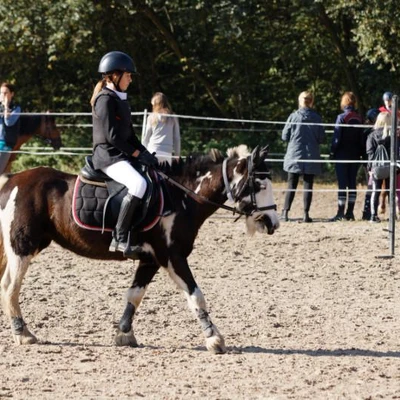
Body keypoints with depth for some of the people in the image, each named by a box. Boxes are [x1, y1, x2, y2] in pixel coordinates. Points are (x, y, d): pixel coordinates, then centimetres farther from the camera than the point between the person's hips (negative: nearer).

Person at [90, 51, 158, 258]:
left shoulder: (121, 99, 18)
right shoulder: (105, 99, -11)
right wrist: (137, 153, -14)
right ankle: (119, 239, -30)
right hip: (108, 156, -10)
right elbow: (112, 136, -18)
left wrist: (144, 152, 6)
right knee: (139, 184, -32)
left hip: (123, 155, 10)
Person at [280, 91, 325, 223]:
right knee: (308, 186, 5)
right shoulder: (316, 118, -5)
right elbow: (322, 138, -1)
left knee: (291, 186, 8)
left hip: (294, 156, 0)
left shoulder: (293, 116, -6)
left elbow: (285, 136, -2)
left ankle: (285, 212, 6)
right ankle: (306, 214, 0)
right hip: (311, 157, 0)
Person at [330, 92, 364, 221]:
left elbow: (337, 138, -12)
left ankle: (340, 213, -5)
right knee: (352, 183, 9)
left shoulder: (342, 117, -12)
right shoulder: (360, 118, 3)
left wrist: (332, 152, -4)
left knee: (342, 184, -4)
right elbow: (362, 138, 6)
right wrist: (361, 153, 13)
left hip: (342, 155, -5)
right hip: (355, 155, 5)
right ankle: (350, 212, 11)